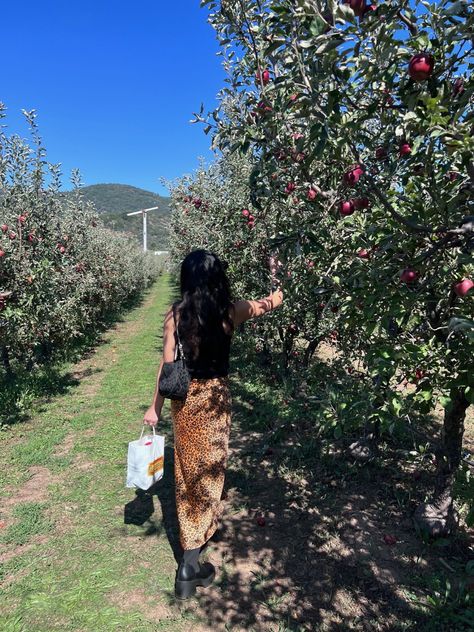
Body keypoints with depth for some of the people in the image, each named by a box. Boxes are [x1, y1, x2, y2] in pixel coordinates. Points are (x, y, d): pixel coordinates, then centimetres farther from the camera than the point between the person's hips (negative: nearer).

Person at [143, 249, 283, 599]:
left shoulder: (176, 314, -8)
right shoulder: (230, 311, -11)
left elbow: (167, 364, -6)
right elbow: (275, 301, 5)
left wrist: (155, 406, 4)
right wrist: (275, 272, 23)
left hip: (185, 398, 3)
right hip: (215, 397, -2)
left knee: (188, 471, 20)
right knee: (208, 471, 9)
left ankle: (192, 543, 44)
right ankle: (190, 562, 10)